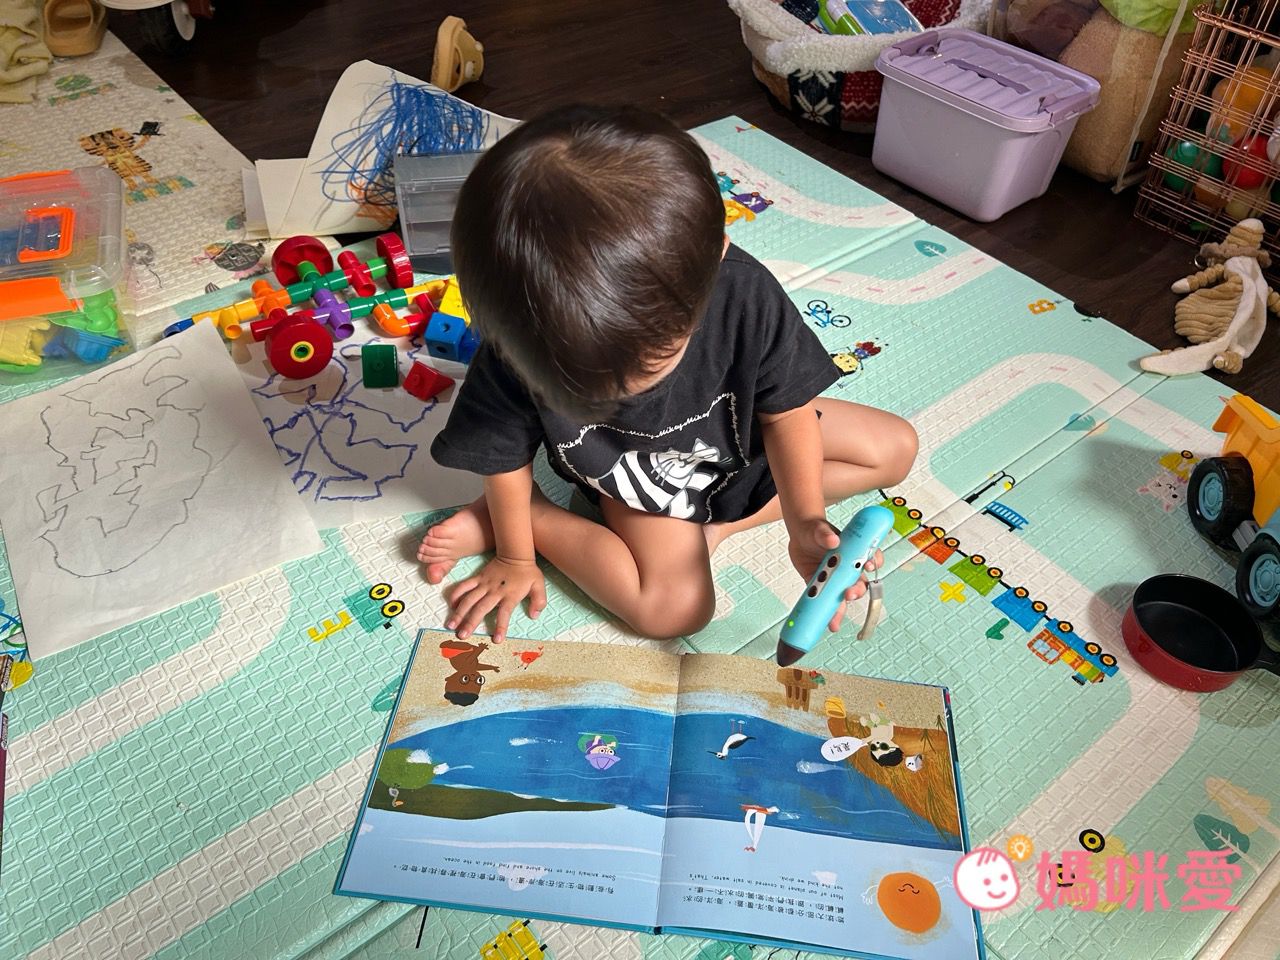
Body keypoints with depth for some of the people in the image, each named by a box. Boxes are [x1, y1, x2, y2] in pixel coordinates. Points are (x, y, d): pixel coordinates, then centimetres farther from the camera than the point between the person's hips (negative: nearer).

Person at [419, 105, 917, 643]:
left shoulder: (745, 297, -36)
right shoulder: (514, 355, -36)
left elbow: (787, 409, -18)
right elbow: (507, 456, -17)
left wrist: (805, 524, -27)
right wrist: (515, 558, -4)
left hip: (736, 435, 3)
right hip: (636, 478, -3)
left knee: (895, 448, 2)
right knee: (674, 610, -21)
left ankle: (714, 524, -5)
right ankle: (528, 517, -2)